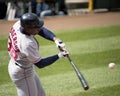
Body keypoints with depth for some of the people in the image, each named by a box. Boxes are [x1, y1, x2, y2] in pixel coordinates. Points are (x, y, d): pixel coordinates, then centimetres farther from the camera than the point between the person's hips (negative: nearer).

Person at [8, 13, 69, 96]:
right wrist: (58, 56, -22)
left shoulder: (18, 24, -17)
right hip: (22, 73, -9)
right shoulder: (27, 43, -38)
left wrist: (56, 39, -24)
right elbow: (40, 64, -26)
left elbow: (41, 30, -9)